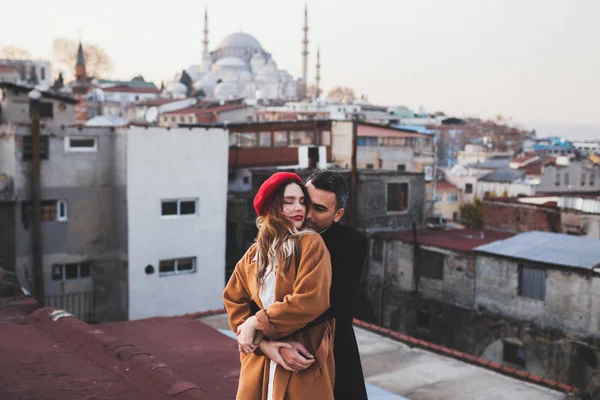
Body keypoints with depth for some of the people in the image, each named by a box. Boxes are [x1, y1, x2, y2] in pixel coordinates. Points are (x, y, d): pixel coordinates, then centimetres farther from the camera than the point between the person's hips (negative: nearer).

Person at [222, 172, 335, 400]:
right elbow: (233, 300, 2)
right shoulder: (254, 254, 7)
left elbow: (308, 301, -18)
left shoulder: (311, 243, -8)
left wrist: (257, 324, -12)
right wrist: (262, 342, -12)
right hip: (259, 360, 4)